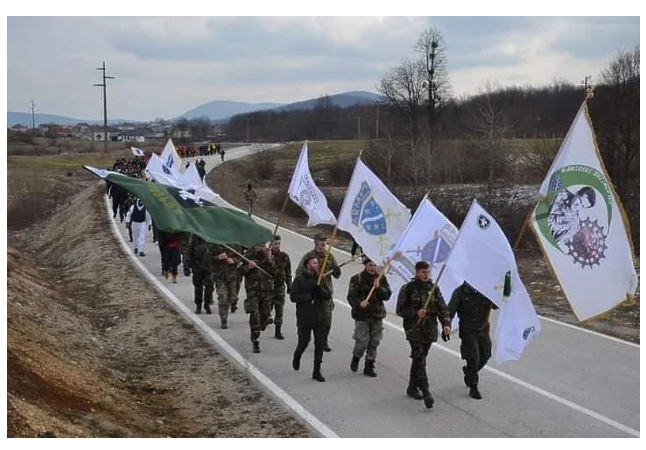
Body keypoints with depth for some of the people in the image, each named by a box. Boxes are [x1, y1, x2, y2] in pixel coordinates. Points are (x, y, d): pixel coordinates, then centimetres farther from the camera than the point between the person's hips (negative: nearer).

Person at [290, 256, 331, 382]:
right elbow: (293, 296, -13)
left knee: (320, 343, 1)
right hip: (304, 318, -4)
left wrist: (320, 290, -15)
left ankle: (317, 371, 10)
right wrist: (309, 296, -19)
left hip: (320, 317, 4)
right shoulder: (300, 279, -7)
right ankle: (297, 357, 39)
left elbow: (329, 295, 5)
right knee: (304, 342, 5)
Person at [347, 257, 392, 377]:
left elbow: (387, 295, 0)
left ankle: (369, 366, 19)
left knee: (374, 342, 6)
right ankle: (355, 358, 21)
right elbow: (351, 296, -10)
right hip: (362, 315, -4)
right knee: (362, 341, -9)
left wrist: (379, 288, -18)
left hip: (377, 315, 4)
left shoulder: (381, 279, 6)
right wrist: (359, 303, -29)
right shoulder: (357, 279, -4)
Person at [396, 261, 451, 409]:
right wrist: (416, 313, -18)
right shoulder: (407, 289, -4)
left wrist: (446, 323, -9)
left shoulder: (434, 288, 8)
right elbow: (400, 310, -3)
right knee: (419, 359, -14)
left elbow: (442, 308, 6)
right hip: (414, 330, -5)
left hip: (430, 330, 5)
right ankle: (426, 392, -21)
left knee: (420, 358, 13)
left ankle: (412, 387, 27)